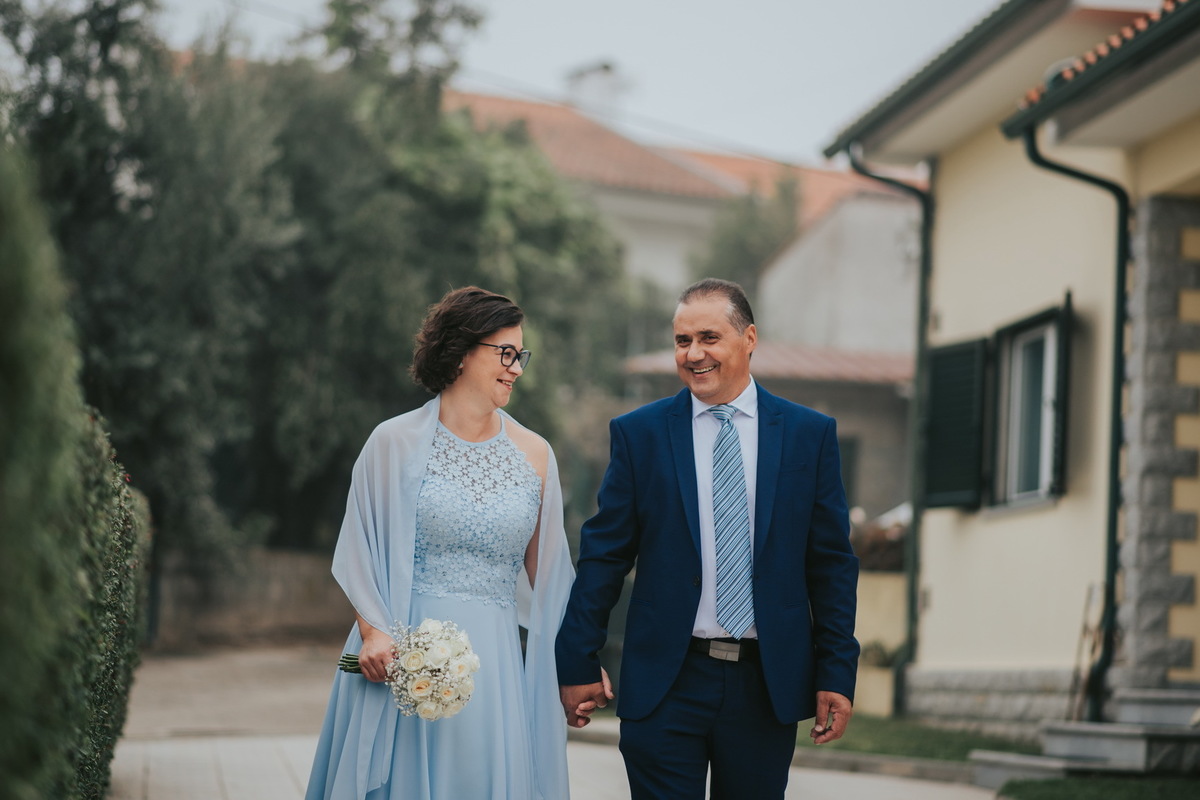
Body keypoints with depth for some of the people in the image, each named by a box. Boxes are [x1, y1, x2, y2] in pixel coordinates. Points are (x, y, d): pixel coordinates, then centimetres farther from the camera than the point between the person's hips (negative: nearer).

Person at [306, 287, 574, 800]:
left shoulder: (534, 454, 8)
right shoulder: (396, 443, 0)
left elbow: (547, 570, 12)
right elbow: (361, 551, 1)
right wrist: (374, 631, -13)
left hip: (495, 657, 3)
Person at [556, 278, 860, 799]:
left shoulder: (809, 434, 4)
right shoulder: (638, 434, 2)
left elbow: (831, 564, 4)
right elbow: (603, 557, 3)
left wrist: (837, 673, -1)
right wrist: (578, 664, 0)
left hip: (768, 686, 1)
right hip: (665, 686, -1)